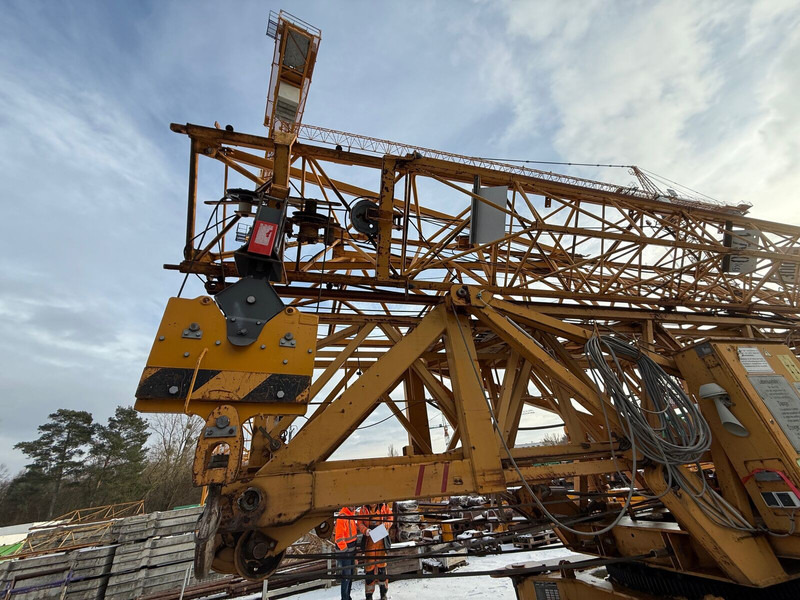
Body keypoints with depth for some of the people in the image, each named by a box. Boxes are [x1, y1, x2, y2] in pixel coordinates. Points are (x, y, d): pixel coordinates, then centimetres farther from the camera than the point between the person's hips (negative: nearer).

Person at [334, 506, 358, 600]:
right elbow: (338, 537, -23)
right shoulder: (341, 516, -23)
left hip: (352, 550, 9)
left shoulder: (351, 513, 4)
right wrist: (345, 549, -20)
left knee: (351, 575, 19)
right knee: (346, 576, 1)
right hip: (344, 552, -9)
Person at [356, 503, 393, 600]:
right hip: (369, 541, 0)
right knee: (369, 566, 5)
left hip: (381, 540, 0)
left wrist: (385, 524, -16)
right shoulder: (363, 509, -4)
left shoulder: (384, 507, -5)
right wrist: (365, 530, -19)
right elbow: (359, 523, -1)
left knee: (382, 564, 9)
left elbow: (390, 518, 3)